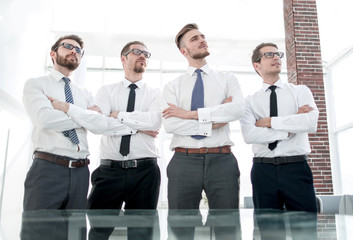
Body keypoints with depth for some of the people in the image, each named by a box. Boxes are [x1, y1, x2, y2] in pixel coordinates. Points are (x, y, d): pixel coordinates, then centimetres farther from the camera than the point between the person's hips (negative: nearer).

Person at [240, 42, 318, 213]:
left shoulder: (300, 91, 10)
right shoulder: (251, 101, 9)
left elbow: (311, 123, -10)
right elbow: (249, 135, -9)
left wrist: (269, 122, -6)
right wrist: (289, 129, -8)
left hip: (297, 168, 0)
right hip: (263, 171, 0)